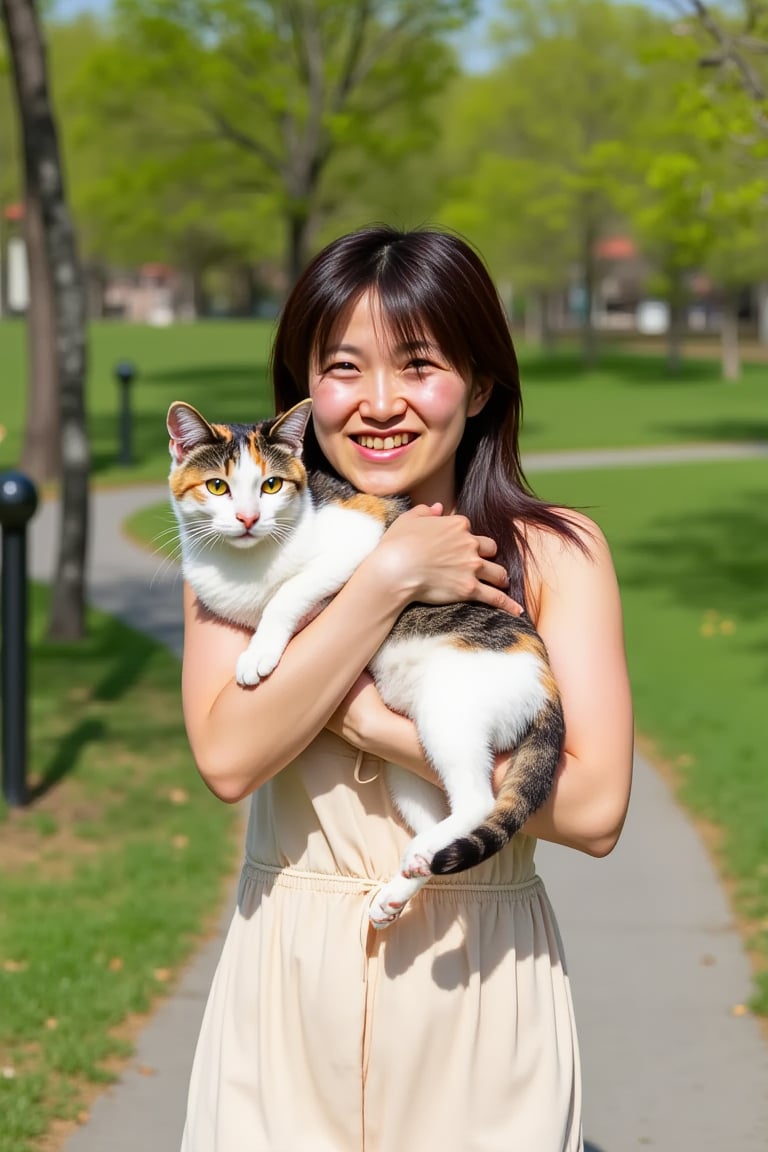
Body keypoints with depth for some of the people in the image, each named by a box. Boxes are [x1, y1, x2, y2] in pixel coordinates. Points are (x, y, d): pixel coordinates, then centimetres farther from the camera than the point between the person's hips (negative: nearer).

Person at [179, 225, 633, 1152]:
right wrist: (388, 579, -18)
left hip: (478, 991, 0)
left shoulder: (554, 554, -5)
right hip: (289, 995, 1)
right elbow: (228, 757, -17)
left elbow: (593, 808, -15)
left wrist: (365, 718, -18)